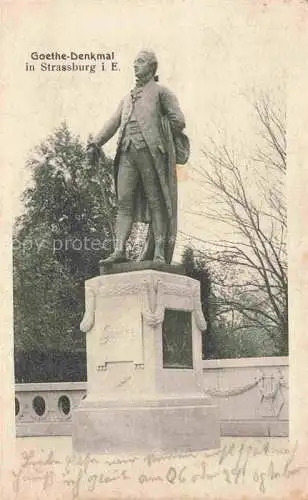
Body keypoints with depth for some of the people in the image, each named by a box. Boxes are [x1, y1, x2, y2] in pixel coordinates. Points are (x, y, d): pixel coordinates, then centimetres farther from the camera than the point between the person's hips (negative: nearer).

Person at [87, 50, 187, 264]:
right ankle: (119, 251, -12)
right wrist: (95, 144, 6)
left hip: (149, 151, -5)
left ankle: (159, 253, -7)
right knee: (125, 202, -5)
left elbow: (179, 121, 1)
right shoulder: (127, 99, 29)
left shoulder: (161, 92, 11)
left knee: (156, 202, -5)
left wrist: (161, 141, 5)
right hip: (128, 154, 5)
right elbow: (113, 123, 19)